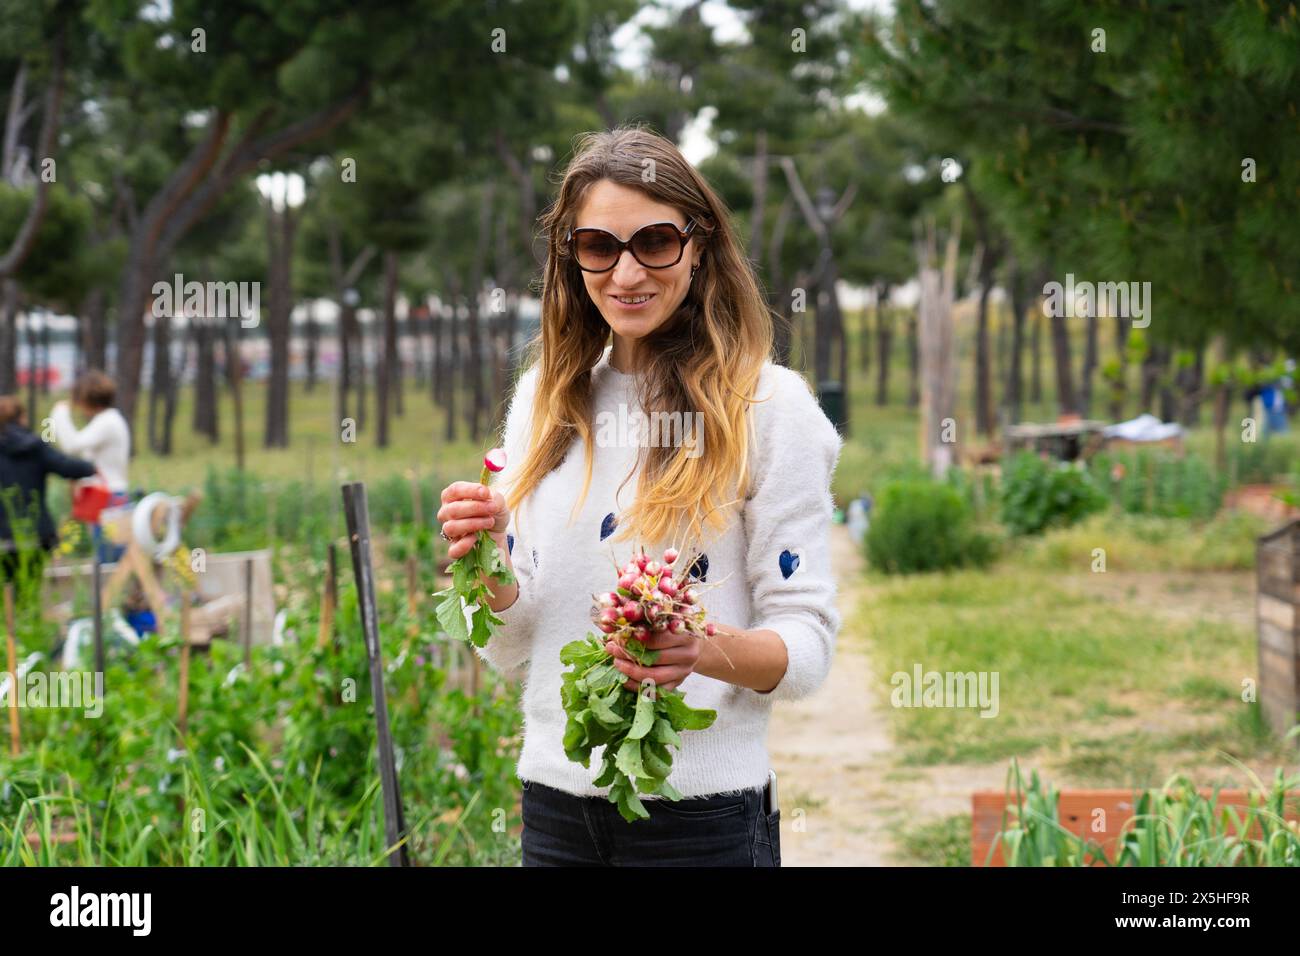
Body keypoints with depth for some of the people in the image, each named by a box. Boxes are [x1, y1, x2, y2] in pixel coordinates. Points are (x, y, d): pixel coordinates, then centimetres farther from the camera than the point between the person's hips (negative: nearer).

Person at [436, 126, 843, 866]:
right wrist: (487, 567, -11)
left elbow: (808, 642, -8)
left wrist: (707, 649, -28)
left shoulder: (767, 407, -7)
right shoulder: (545, 400, 7)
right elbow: (515, 651, 9)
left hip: (700, 813, -4)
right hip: (555, 800, 4)